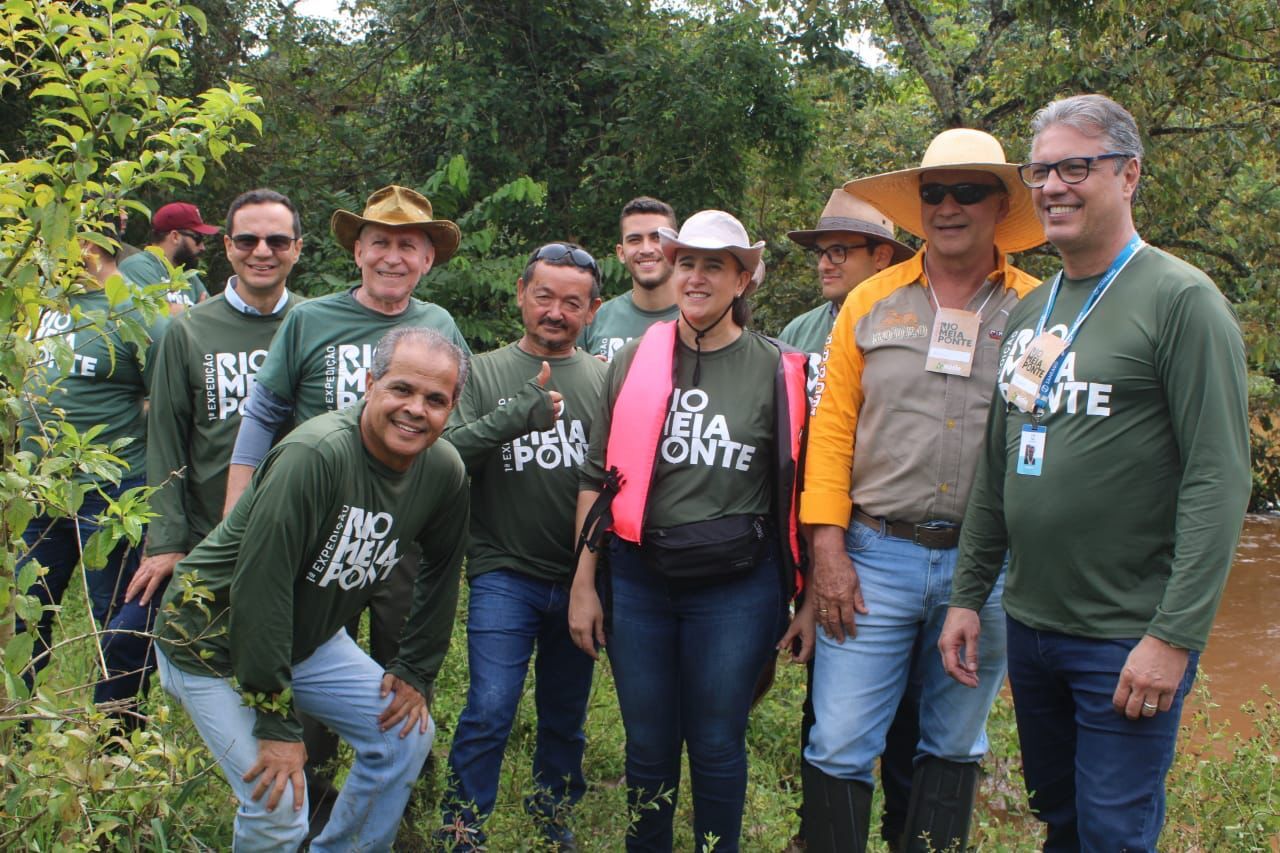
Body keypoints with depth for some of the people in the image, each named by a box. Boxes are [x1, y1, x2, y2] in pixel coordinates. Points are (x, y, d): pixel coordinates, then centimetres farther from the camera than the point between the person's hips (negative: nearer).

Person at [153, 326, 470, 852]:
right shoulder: (315, 454, -31)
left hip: (310, 639, 8)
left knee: (407, 734, 10)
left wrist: (415, 671, 8)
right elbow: (259, 589, -31)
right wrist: (278, 724, -27)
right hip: (216, 644, -7)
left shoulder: (444, 471, -9)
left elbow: (440, 573, 9)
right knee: (279, 808, -17)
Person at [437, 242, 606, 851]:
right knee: (490, 712, -10)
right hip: (505, 574, -2)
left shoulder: (606, 379, 5)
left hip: (581, 578, 3)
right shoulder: (484, 373, 2)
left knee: (566, 717, 15)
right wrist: (521, 412, -22)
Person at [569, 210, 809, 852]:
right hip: (638, 581, 2)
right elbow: (596, 479, 8)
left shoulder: (776, 370, 0)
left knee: (717, 747, 8)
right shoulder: (634, 361, 4)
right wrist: (583, 584, 5)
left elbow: (794, 490, 4)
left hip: (736, 588, -2)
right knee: (648, 745, 12)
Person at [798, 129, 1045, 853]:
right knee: (839, 747, -2)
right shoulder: (873, 302, 5)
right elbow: (832, 427, 3)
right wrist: (829, 549, -5)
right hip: (876, 555, 0)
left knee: (955, 747, 15)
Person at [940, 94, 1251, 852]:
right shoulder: (1030, 311, 11)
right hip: (1030, 626, 6)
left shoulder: (1181, 300, -10)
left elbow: (1219, 481, -16)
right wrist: (969, 595, 11)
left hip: (1128, 642, -6)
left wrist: (1175, 636, -20)